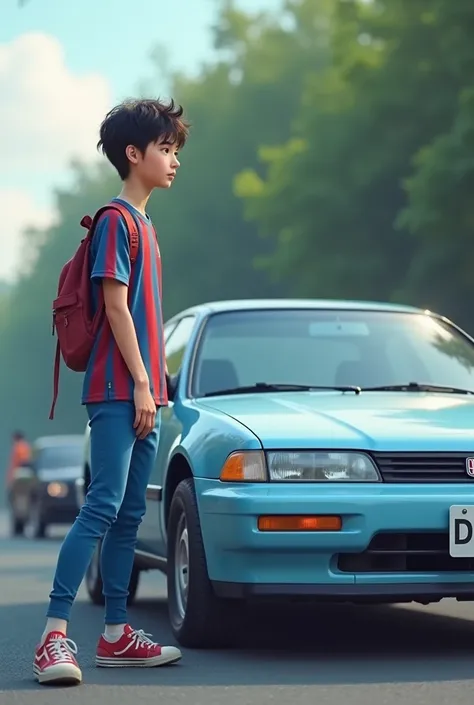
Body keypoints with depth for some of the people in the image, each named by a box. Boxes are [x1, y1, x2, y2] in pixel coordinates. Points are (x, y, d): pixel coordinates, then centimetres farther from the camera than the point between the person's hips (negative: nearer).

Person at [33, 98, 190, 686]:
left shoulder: (144, 224, 20)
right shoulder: (115, 219, -7)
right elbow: (116, 306, -13)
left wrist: (153, 386, 18)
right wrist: (141, 383, -16)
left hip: (143, 394, 9)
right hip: (119, 390, -9)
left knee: (129, 514, 9)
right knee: (102, 507, -16)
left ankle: (116, 635, 13)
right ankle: (53, 635, -18)